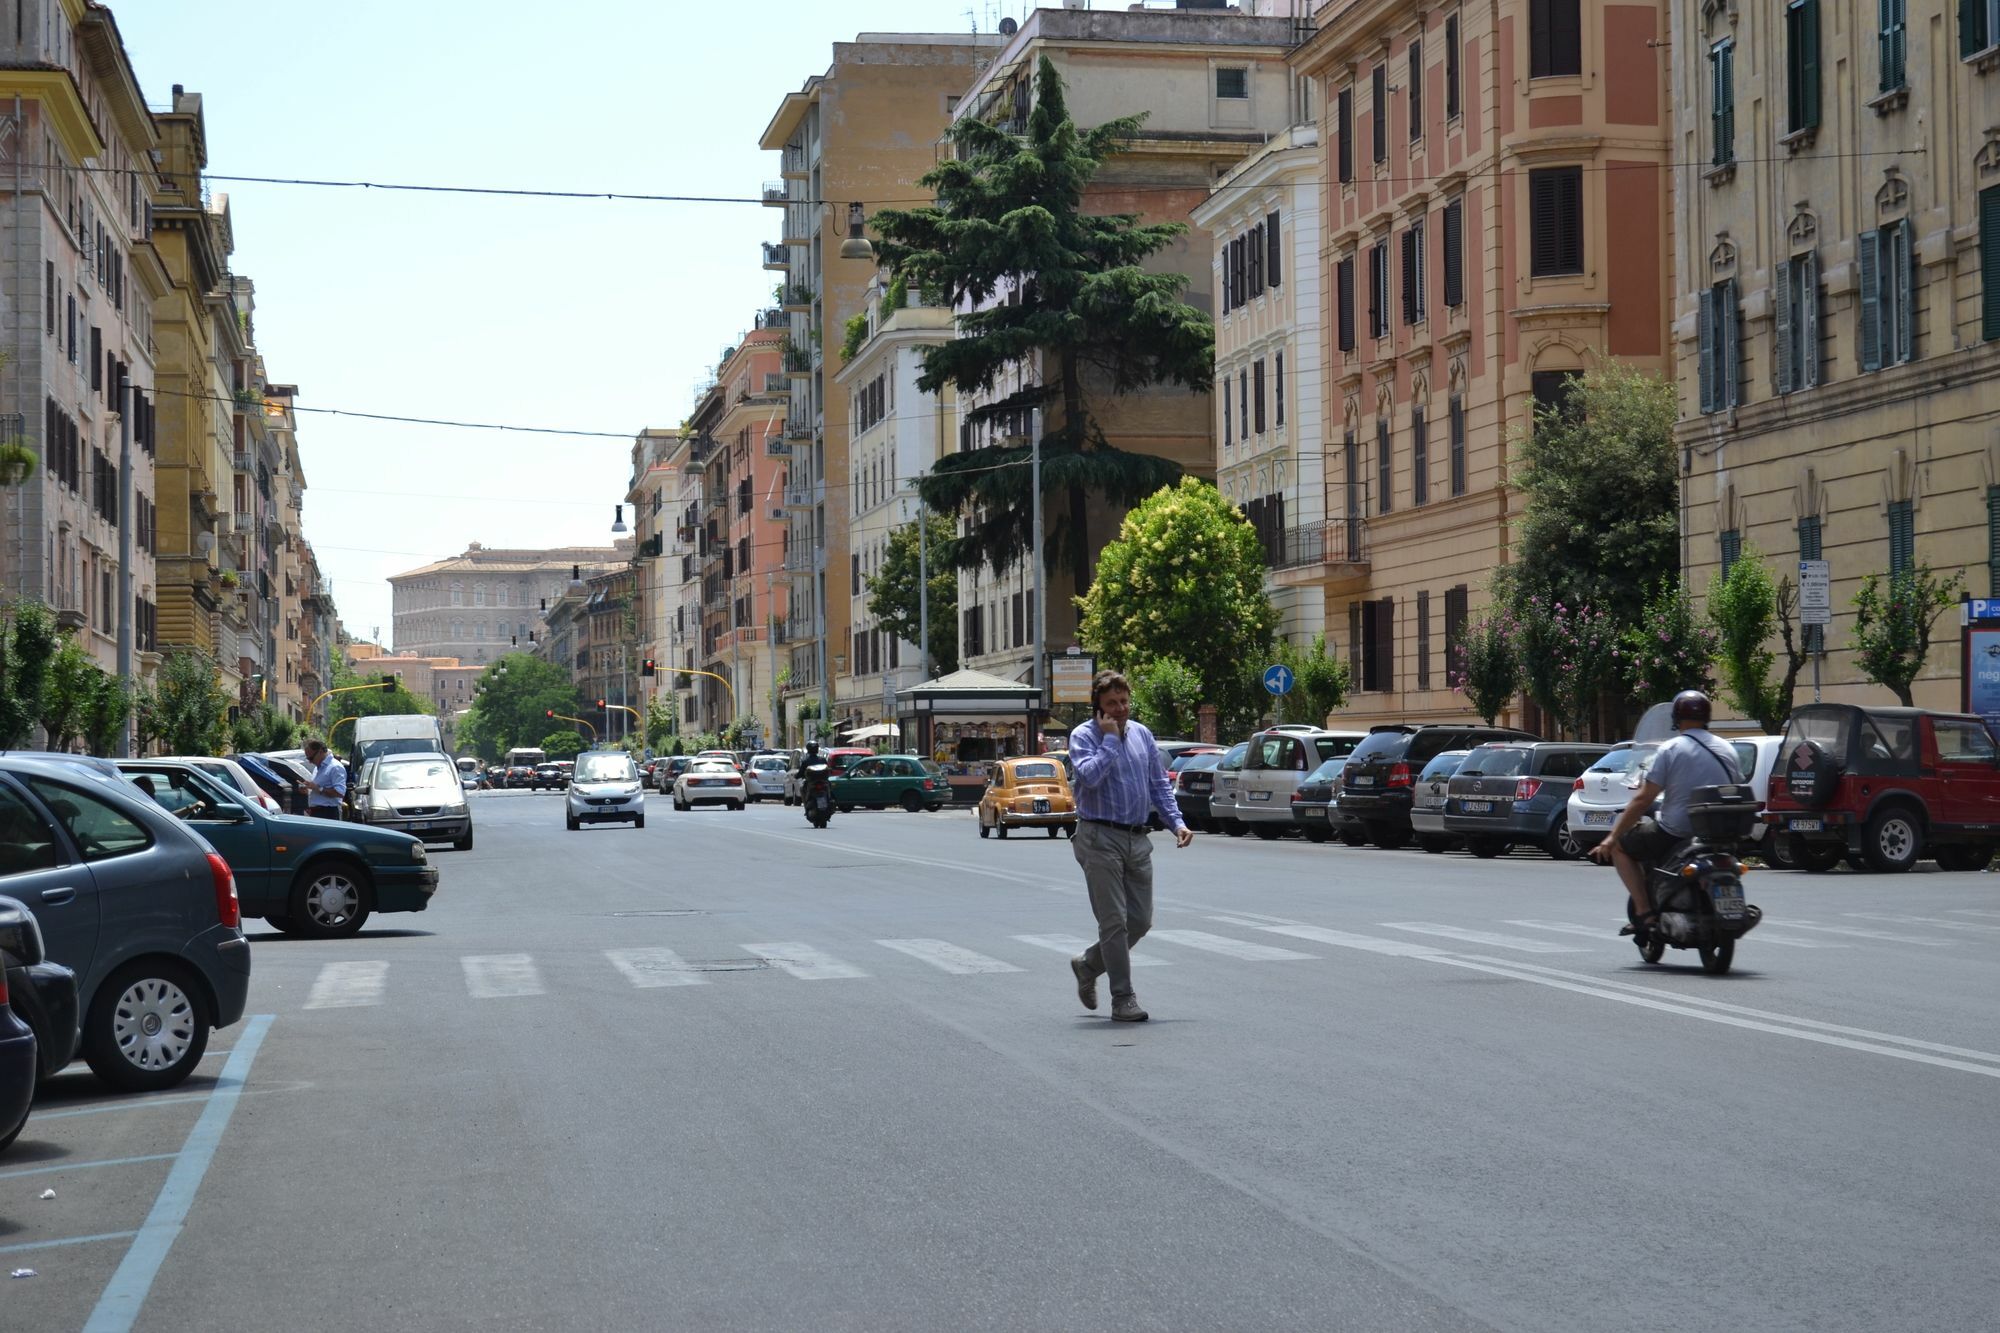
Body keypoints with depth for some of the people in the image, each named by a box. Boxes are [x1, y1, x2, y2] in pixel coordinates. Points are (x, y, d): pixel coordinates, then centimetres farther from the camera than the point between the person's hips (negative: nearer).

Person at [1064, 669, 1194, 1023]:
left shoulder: (1141, 734, 12)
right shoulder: (1084, 736, -5)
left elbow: (1159, 784, 16)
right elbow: (1090, 776, -23)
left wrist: (1177, 822, 5)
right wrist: (1110, 738, -15)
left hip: (1137, 839, 6)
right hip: (1100, 838, -6)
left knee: (1140, 921, 9)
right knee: (1114, 921, -5)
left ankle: (1088, 965, 30)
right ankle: (1123, 999, 0)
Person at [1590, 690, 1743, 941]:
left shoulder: (1670, 750, -9)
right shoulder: (1727, 749, 7)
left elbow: (1643, 800, -11)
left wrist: (1612, 838, -6)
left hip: (1675, 833, -6)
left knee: (1619, 845, 14)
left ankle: (1644, 912, 0)